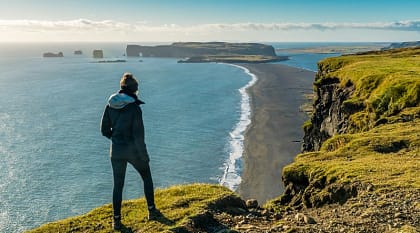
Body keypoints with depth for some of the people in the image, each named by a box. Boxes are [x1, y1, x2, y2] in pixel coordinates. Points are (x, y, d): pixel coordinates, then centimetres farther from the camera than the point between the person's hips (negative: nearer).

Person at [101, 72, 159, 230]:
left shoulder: (110, 105, -3)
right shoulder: (134, 107, -17)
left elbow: (104, 130, 4)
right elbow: (138, 135, -17)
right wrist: (144, 155, -7)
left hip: (116, 151, 4)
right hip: (133, 150, -3)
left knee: (118, 185, 14)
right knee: (147, 177, 21)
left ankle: (117, 220, 17)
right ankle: (151, 210, 28)